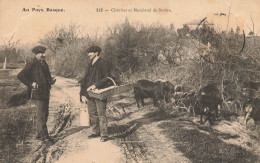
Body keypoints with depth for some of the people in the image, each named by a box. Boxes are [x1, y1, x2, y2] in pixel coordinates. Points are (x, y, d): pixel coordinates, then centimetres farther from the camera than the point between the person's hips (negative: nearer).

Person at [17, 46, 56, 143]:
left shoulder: (44, 64, 15)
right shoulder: (32, 65, -10)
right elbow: (20, 76, -14)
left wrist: (51, 80, 7)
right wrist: (31, 84, -16)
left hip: (45, 93, 9)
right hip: (38, 93, -9)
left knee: (45, 114, 13)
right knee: (41, 115, -7)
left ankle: (39, 134, 24)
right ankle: (44, 136, -3)